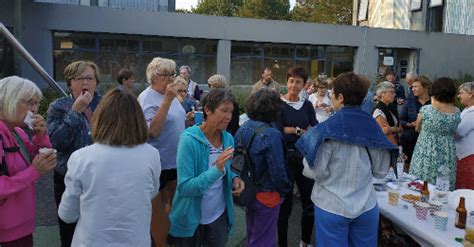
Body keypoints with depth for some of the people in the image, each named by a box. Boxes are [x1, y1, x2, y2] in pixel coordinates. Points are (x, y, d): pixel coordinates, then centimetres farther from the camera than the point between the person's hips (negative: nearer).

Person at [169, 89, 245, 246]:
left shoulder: (228, 139, -5)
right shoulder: (189, 139, -23)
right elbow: (184, 188, -26)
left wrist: (234, 179, -11)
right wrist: (217, 169, -35)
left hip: (219, 215, 5)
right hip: (191, 220, -4)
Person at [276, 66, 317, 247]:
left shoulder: (307, 105, 9)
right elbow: (279, 132, -16)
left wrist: (293, 130, -16)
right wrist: (303, 131, -10)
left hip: (305, 156, 5)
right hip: (286, 157, -5)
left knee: (310, 202, 12)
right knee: (286, 203, 5)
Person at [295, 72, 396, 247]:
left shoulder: (328, 129, -16)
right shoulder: (373, 127, -3)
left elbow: (316, 172, -15)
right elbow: (381, 171, 4)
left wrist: (307, 158, 3)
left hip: (332, 207, -4)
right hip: (367, 206, 4)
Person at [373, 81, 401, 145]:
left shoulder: (390, 109, 10)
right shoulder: (378, 110, -16)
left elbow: (400, 127, 7)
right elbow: (385, 131, -19)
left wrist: (391, 129, -10)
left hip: (395, 143, 8)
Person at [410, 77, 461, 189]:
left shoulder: (426, 109, -12)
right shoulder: (457, 112, -3)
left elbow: (417, 128, 5)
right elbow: (454, 131, 9)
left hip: (426, 154, -3)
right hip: (447, 156, 3)